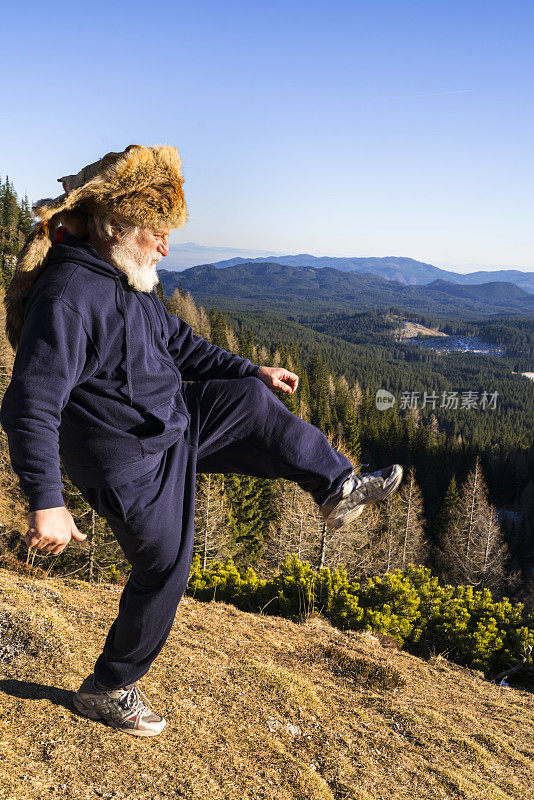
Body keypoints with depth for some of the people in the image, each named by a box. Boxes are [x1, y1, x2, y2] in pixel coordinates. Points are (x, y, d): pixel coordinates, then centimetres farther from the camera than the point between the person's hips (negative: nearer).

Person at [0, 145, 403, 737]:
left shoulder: (130, 281, 4)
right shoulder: (67, 296, -27)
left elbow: (178, 343, 18)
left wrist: (253, 371, 19)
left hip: (172, 421, 9)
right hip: (132, 461, -9)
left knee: (253, 400, 13)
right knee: (164, 571, 6)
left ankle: (337, 490, 29)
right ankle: (107, 690, 28)